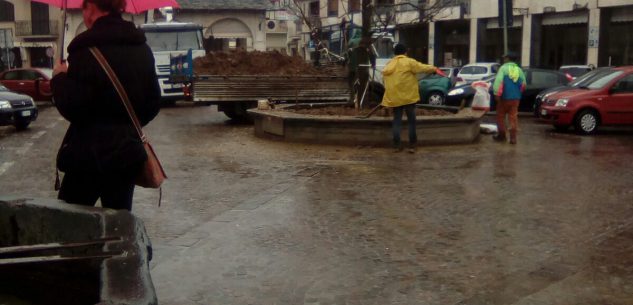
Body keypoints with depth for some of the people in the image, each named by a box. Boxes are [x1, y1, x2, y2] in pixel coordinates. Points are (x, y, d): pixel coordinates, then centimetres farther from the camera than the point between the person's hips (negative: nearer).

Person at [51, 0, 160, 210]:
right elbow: (153, 103, 12)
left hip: (91, 153, -6)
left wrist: (59, 78, 0)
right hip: (128, 151, 6)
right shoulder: (141, 48, 7)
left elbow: (72, 108, -16)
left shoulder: (87, 48, -14)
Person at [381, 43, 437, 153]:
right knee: (411, 120, 4)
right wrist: (433, 69, 12)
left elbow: (386, 80, 19)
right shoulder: (409, 62, -5)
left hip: (394, 97, 5)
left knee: (397, 120, 9)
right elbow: (422, 68, -5)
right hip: (408, 96, -5)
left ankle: (397, 145, 5)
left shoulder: (389, 65, 14)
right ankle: (412, 145, 3)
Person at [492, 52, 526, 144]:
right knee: (513, 117, 5)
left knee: (501, 116, 10)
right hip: (516, 98, 4)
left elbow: (498, 81, -18)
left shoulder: (503, 68, -5)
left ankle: (501, 136, 15)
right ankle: (513, 138, 0)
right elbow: (523, 84, 11)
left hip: (504, 97, -4)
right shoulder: (519, 70, 9)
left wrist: (497, 94, -19)